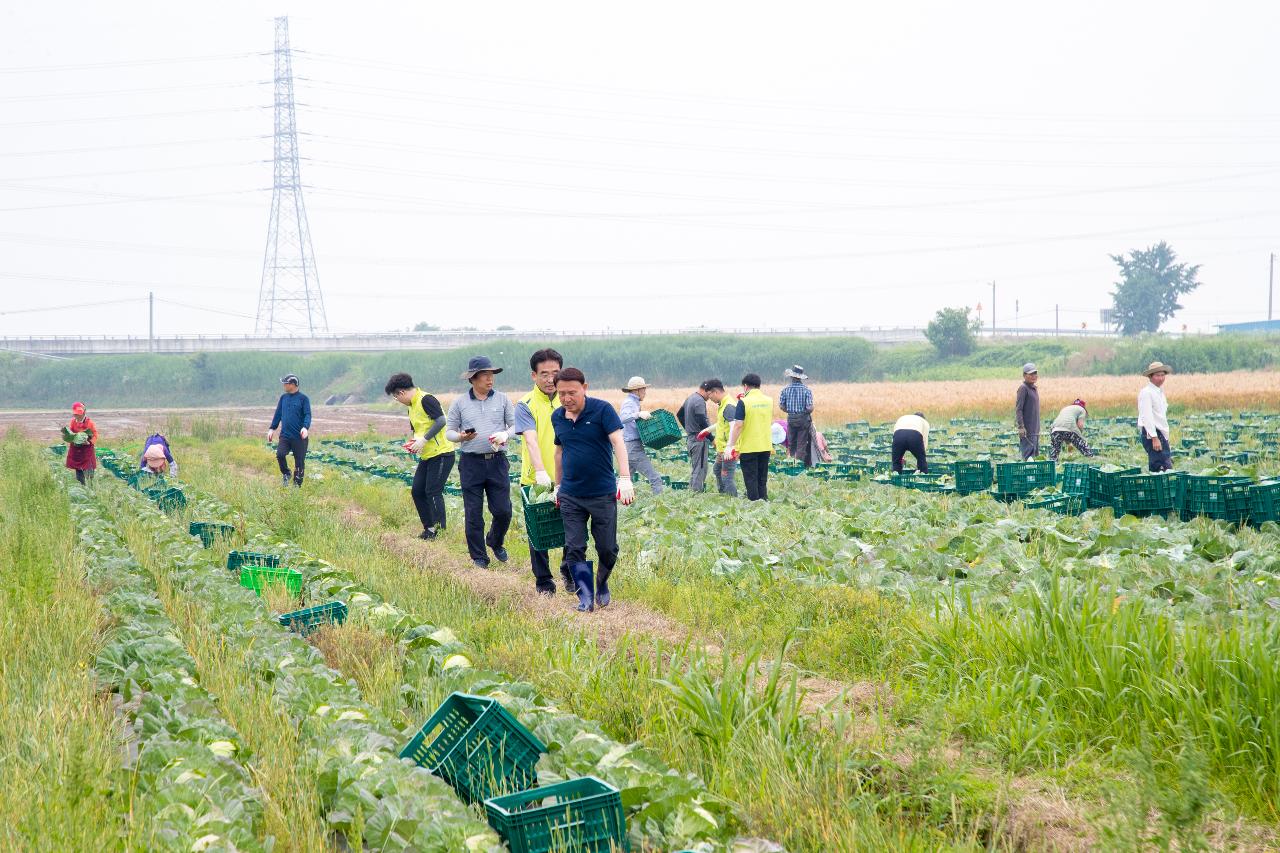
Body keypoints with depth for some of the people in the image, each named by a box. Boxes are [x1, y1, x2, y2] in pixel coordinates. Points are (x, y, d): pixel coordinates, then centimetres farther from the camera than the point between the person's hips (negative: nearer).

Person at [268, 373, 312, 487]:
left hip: (299, 437, -3)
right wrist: (272, 428, 11)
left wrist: (305, 427, -26)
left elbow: (307, 415, -9)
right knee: (280, 454, -18)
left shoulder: (303, 398, -4)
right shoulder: (283, 397, 10)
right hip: (285, 435, 3)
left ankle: (297, 485, 14)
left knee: (299, 461, 1)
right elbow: (278, 414, 17)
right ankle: (285, 474, 8)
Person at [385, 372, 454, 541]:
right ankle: (429, 529, 16)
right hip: (426, 456, 10)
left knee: (433, 492, -9)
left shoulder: (426, 399, -15)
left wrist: (424, 440, -22)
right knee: (417, 491, 8)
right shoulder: (411, 406, 15)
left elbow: (441, 421, -23)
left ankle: (440, 531, -3)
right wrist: (413, 443, 5)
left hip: (441, 453, -10)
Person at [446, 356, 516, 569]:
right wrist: (461, 436, -16)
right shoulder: (459, 403, 3)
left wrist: (505, 434, -14)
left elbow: (515, 425, 7)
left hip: (497, 461, 1)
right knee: (473, 513, 2)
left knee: (503, 510, -1)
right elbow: (449, 431, 5)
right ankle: (478, 557, 13)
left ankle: (496, 543, 29)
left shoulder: (502, 399, 5)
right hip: (471, 462, -1)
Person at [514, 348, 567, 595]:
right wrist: (541, 471, -32)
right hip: (536, 480, -3)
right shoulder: (526, 405, -6)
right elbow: (531, 440, -19)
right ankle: (544, 582, 17)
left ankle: (569, 572, 25)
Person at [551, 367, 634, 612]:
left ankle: (602, 584, 31)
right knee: (574, 549, -4)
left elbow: (618, 442, -21)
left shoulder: (602, 410, -11)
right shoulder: (557, 417, 4)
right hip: (571, 496, 3)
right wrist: (557, 485, 22)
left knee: (607, 549, 5)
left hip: (603, 493, -3)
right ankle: (586, 598, 1)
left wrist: (625, 478, -33)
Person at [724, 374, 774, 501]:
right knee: (762, 481, 14)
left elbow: (738, 425, -17)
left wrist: (730, 445, -15)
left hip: (748, 448, -5)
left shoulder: (744, 402, -13)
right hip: (766, 447, 5)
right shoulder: (769, 401, 4)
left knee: (751, 481, 3)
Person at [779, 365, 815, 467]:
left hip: (791, 419, 2)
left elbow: (781, 406, -2)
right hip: (804, 419, -2)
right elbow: (810, 408, -17)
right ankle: (800, 464, 4)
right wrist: (808, 412, 6)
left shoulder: (786, 390, -5)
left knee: (791, 443, 17)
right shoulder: (806, 390, -13)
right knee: (802, 444, 4)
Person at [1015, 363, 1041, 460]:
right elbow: (1018, 409, -15)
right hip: (1027, 429, -9)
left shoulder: (1035, 388, 16)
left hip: (1035, 429, 9)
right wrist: (1021, 427, -22)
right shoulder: (1023, 388, -10)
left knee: (1034, 453, 10)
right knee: (1028, 454, -12)